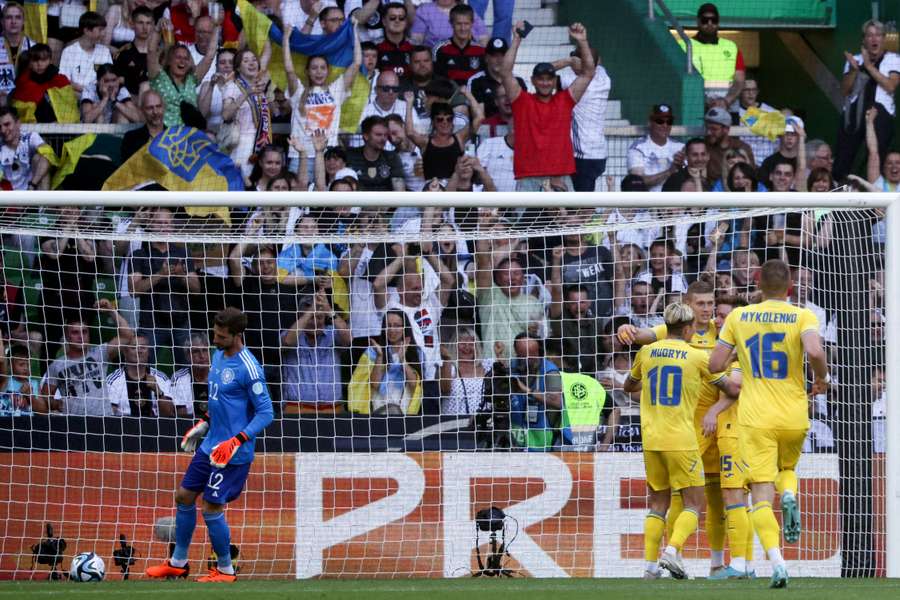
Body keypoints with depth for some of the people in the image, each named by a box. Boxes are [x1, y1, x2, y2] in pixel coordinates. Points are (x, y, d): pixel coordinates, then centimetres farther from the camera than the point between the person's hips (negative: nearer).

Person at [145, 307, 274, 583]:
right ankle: (178, 563, 26)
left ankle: (225, 571, 11)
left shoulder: (248, 368, -21)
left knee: (212, 508, -6)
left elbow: (266, 412, -19)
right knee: (184, 496, 13)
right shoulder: (218, 356, 7)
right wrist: (203, 424, 21)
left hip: (231, 453, -9)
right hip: (210, 445, 9)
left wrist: (237, 441, -26)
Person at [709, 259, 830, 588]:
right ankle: (789, 496, -6)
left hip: (755, 418, -1)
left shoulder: (738, 317, 3)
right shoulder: (803, 317, -2)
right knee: (787, 468, 29)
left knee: (762, 494, -3)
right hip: (794, 417, 1)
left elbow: (715, 364, 2)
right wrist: (821, 379, 0)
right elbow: (815, 352, -20)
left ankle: (776, 561, -23)